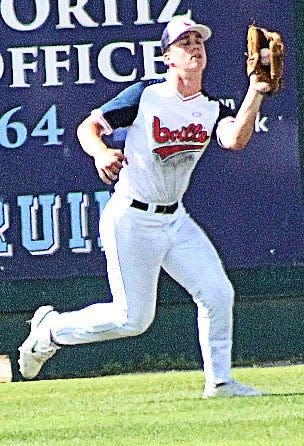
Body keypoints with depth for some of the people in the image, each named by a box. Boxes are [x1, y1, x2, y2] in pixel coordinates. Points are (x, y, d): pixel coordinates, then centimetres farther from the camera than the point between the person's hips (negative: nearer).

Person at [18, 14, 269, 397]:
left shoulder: (211, 110, 2)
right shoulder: (145, 95, -10)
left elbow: (235, 139, -19)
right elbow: (88, 126, -7)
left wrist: (255, 92, -29)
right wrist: (101, 152, -28)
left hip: (175, 219, 6)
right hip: (131, 220, -6)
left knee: (218, 293, -4)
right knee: (133, 318, -5)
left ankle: (219, 381, 10)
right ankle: (51, 329, 16)